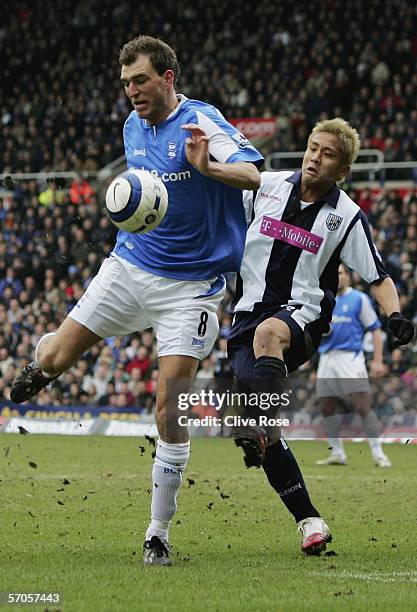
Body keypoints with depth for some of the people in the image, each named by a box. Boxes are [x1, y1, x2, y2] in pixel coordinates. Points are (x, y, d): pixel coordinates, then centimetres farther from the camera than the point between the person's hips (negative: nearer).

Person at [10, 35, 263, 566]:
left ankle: (158, 534, 3)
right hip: (129, 265, 5)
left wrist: (209, 167, -47)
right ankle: (38, 365, 38)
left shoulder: (200, 122, -15)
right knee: (55, 358, -3)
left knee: (170, 410, -9)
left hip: (189, 285, -5)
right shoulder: (133, 126, 7)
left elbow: (253, 174, -30)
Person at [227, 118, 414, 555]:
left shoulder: (346, 216, 0)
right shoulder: (266, 186, 6)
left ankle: (262, 428, -51)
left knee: (267, 334, -42)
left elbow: (378, 277, 4)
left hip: (302, 314, -3)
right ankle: (308, 520, -3)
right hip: (248, 313, 3)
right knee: (266, 437, -9)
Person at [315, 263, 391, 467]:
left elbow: (375, 329, 0)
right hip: (327, 357, 6)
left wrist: (377, 360, -8)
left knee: (362, 405, -14)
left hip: (350, 357, -5)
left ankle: (378, 454, -12)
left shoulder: (359, 299, 1)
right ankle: (337, 453, 13)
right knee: (327, 407, 3)